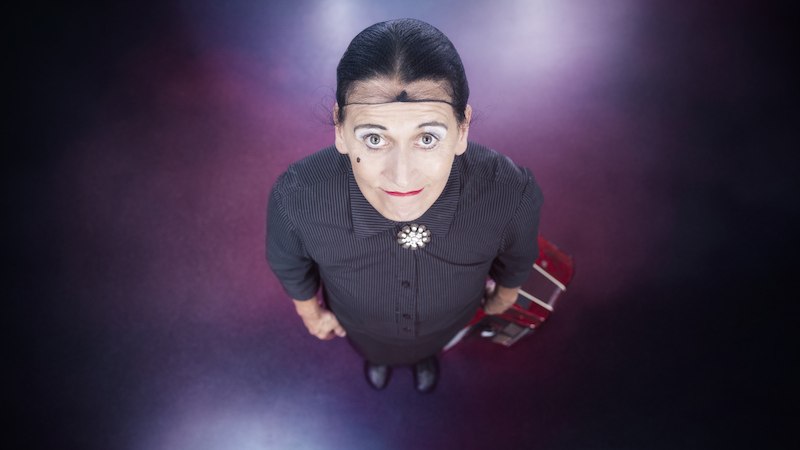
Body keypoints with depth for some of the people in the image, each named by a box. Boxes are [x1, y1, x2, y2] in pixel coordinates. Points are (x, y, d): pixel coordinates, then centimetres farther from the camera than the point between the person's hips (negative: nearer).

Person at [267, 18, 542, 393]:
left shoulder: (512, 195, -42)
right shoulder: (295, 197, -43)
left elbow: (517, 256, -16)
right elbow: (287, 261, -17)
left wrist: (505, 292, 6)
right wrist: (310, 310, 2)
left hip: (448, 321, 1)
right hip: (361, 328, 0)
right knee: (371, 349, 37)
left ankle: (426, 356, 77)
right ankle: (375, 357, 76)